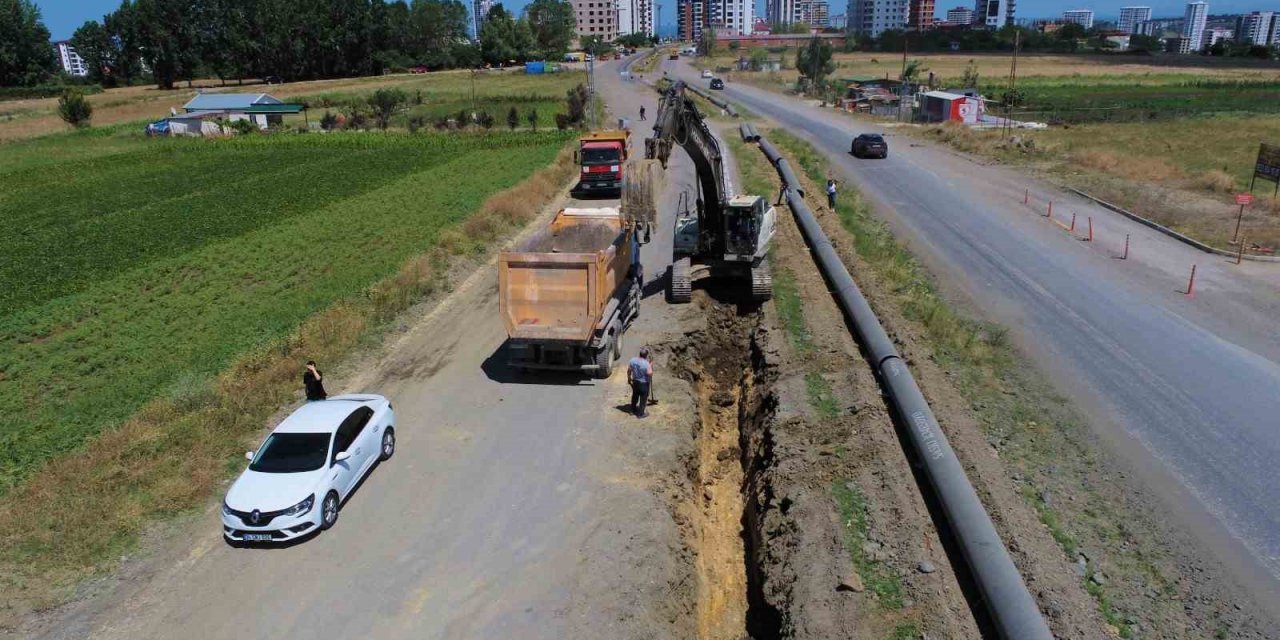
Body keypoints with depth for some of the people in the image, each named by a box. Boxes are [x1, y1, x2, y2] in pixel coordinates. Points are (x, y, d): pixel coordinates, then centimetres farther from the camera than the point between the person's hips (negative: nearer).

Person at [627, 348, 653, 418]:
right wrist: (651, 366, -12)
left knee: (635, 395, 27)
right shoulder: (646, 364, -30)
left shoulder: (633, 360, -12)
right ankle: (640, 414, 26)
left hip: (635, 381, 6)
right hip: (644, 383, -6)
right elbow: (650, 374, -26)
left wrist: (629, 378, 15)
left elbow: (629, 370, -1)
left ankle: (633, 409, 45)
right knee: (643, 398, 14)